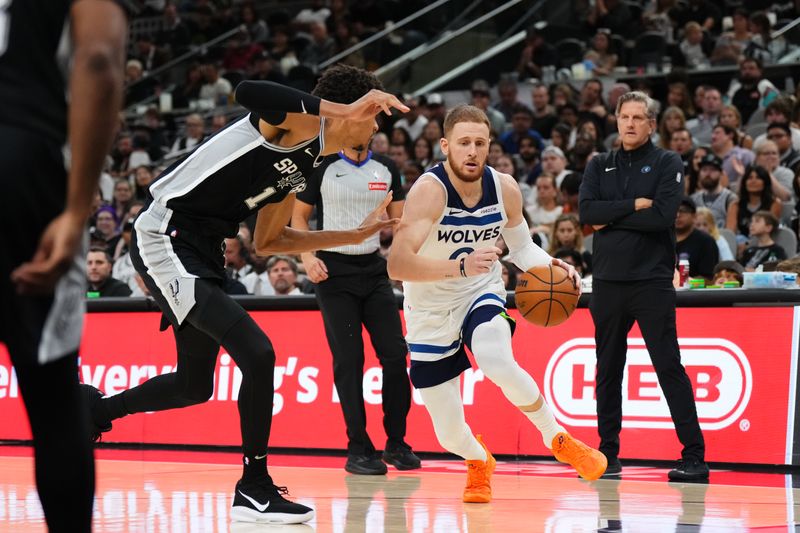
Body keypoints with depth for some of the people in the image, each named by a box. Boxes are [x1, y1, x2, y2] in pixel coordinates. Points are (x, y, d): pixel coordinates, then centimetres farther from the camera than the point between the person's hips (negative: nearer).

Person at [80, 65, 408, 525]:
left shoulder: (304, 168, 14)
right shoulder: (299, 123, -13)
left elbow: (269, 241, 24)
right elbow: (249, 93, -37)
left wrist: (357, 235, 24)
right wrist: (344, 108, -36)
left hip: (201, 254, 10)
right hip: (164, 240, -10)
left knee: (195, 386, 18)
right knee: (257, 353, -17)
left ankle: (94, 409, 41)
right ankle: (254, 489, -7)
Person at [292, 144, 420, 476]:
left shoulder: (386, 169, 8)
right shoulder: (323, 168, -2)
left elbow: (399, 221, 14)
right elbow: (299, 215, 3)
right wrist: (307, 256, -12)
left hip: (374, 269, 4)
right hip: (333, 271, -4)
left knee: (395, 354, -3)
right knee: (348, 360, -5)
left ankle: (396, 444, 8)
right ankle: (358, 449, 1)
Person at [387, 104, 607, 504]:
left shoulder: (504, 188, -11)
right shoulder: (430, 190, -27)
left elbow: (521, 245, 9)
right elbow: (397, 265, -38)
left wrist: (551, 265, -12)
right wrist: (461, 266, -52)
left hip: (481, 294, 2)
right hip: (431, 311, -2)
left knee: (499, 365, -34)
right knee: (450, 436, 0)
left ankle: (557, 439, -7)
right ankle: (478, 460, 39)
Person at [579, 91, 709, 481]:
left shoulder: (667, 164, 2)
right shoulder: (599, 167, 14)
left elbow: (663, 216, -13)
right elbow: (587, 211, -3)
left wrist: (611, 219, -7)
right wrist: (635, 205, -11)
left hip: (652, 281, -4)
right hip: (608, 282, 4)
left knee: (669, 368, -7)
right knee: (608, 372, 8)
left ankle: (695, 456, -5)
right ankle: (608, 454, 16)